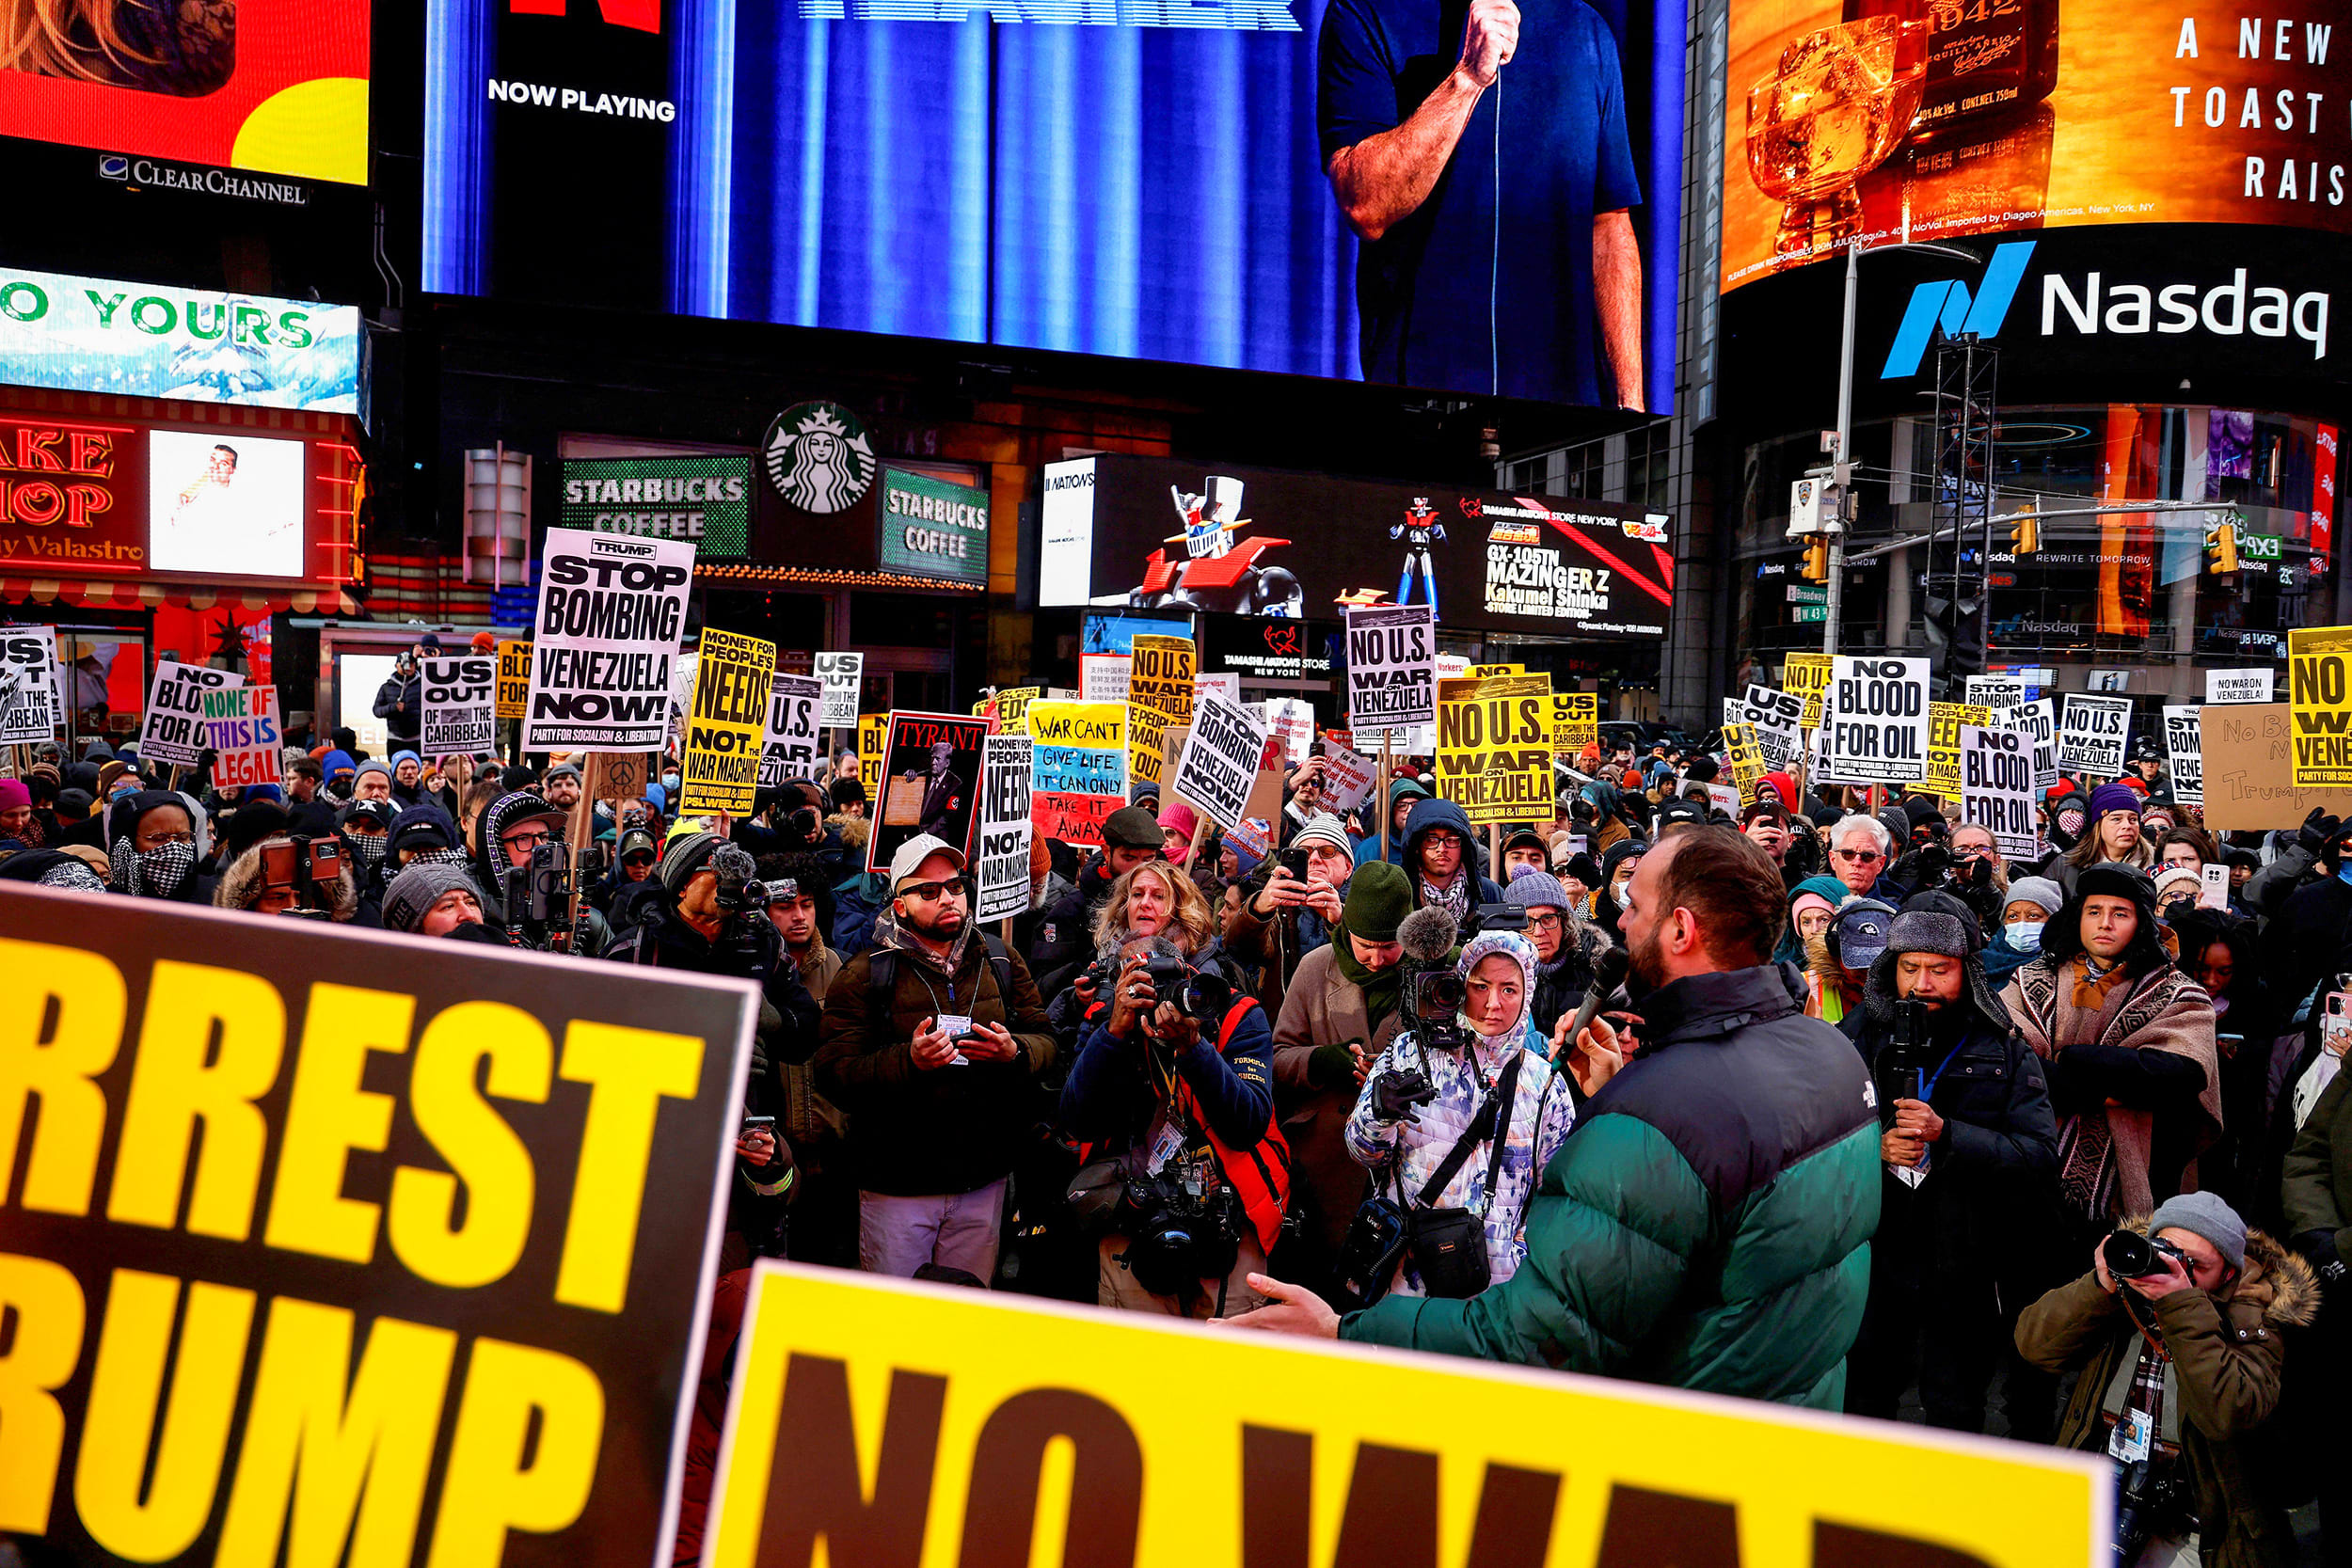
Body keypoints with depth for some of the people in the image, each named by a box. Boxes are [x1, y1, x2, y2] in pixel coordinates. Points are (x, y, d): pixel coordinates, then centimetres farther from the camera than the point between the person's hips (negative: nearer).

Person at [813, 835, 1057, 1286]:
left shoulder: (1003, 963, 8)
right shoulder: (865, 975, -4)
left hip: (984, 1181, 3)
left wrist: (1014, 1051, -15)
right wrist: (908, 1061, -25)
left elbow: (1046, 1039, 8)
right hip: (896, 1184, -3)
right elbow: (833, 1074, -10)